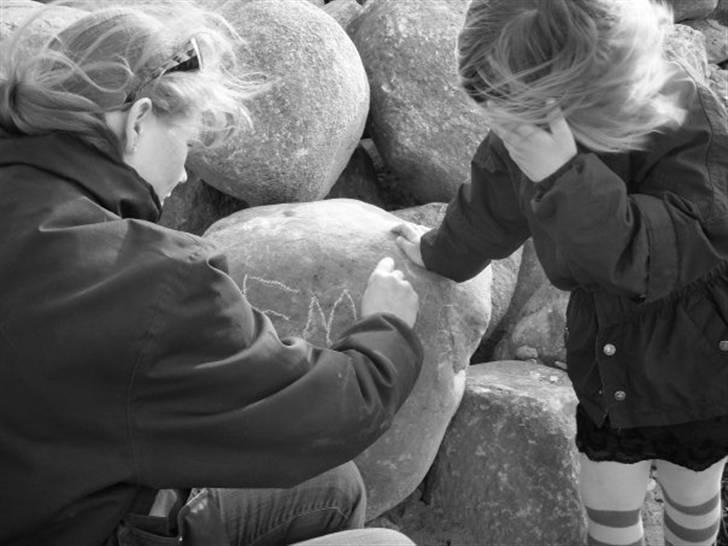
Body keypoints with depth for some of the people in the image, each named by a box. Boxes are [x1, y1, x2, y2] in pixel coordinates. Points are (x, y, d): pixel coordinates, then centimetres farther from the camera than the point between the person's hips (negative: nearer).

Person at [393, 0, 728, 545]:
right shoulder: (522, 134, -15)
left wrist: (567, 178, -49)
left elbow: (666, 256, -41)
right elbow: (491, 209, 7)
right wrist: (441, 252, 24)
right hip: (609, 371, 3)